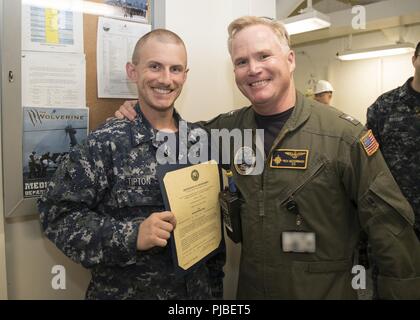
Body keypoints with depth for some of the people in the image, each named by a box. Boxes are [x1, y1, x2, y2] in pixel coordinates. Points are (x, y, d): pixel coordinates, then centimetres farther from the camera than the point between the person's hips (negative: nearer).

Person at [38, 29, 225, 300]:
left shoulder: (201, 139, -1)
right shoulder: (105, 144, -15)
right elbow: (58, 215, -15)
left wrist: (216, 286, 7)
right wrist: (131, 236, -26)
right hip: (125, 291, -4)